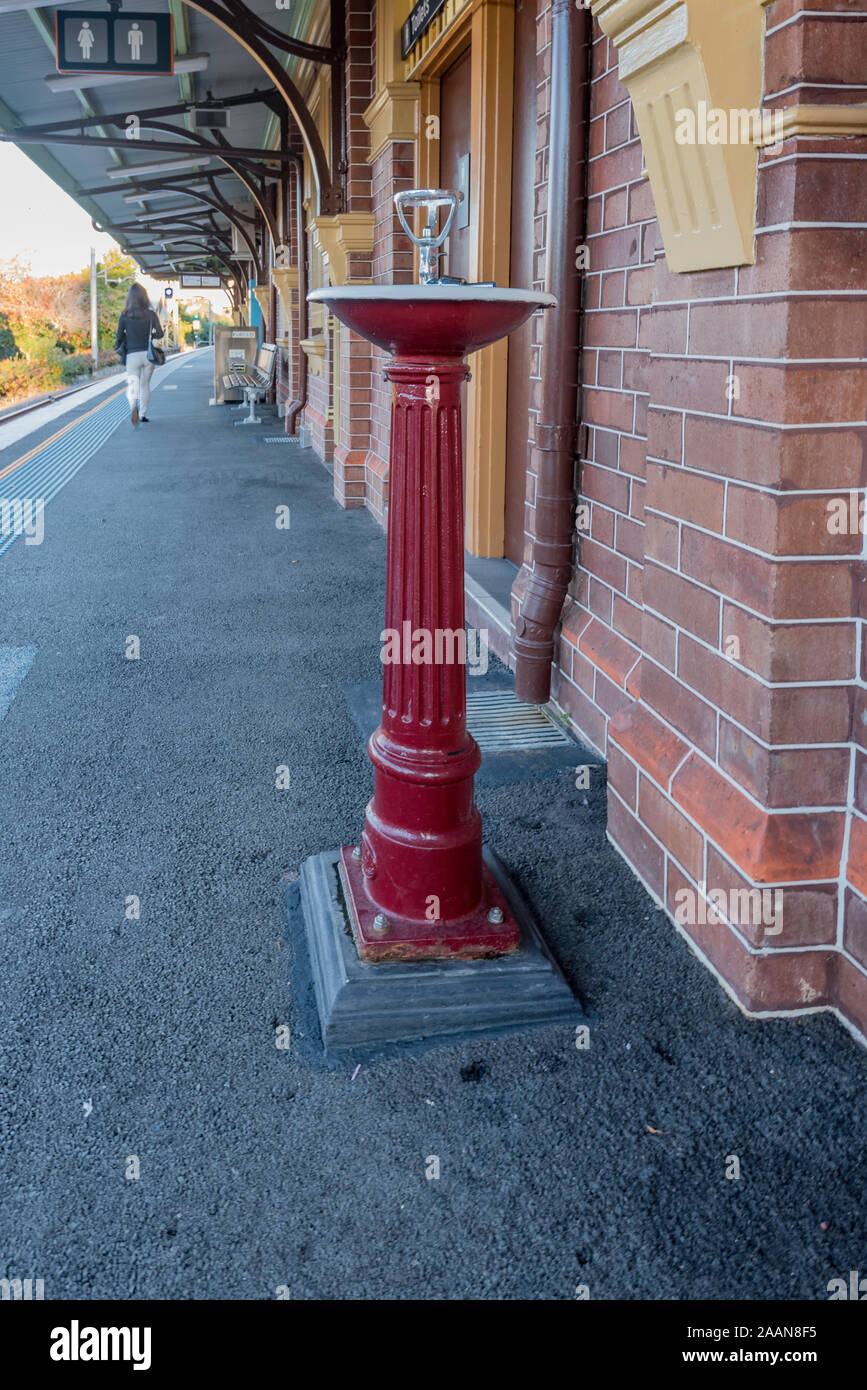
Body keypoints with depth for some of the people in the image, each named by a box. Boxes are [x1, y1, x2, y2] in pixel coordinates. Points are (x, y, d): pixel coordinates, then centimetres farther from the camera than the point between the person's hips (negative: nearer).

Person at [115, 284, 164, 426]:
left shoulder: (124, 316, -2)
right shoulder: (150, 314, -1)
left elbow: (119, 337, -1)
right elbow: (160, 333, -4)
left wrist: (118, 346, 18)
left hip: (132, 355, -1)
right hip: (148, 354, 1)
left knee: (132, 386, -3)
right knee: (145, 385, 17)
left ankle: (134, 406, -32)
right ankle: (143, 414, 19)